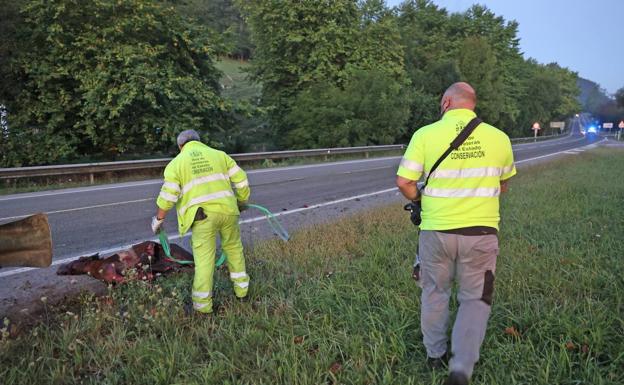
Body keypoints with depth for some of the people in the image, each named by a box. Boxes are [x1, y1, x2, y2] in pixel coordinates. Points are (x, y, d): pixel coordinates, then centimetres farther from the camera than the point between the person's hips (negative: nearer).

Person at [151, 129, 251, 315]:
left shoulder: (176, 162, 8)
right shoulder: (219, 154, 15)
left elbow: (168, 196, -2)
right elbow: (241, 180, 11)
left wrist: (158, 219, 11)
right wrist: (242, 202, 25)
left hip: (202, 215, -3)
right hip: (227, 210, 3)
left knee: (204, 258, 3)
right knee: (233, 247, 22)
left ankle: (203, 304, 9)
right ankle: (241, 287, 32)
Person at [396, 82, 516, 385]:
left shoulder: (426, 134, -7)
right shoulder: (499, 138, 1)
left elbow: (404, 182, -9)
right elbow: (503, 184, 14)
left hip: (436, 231, 0)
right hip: (481, 232, 1)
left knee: (435, 292, 19)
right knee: (475, 300, 13)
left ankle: (435, 354, 34)